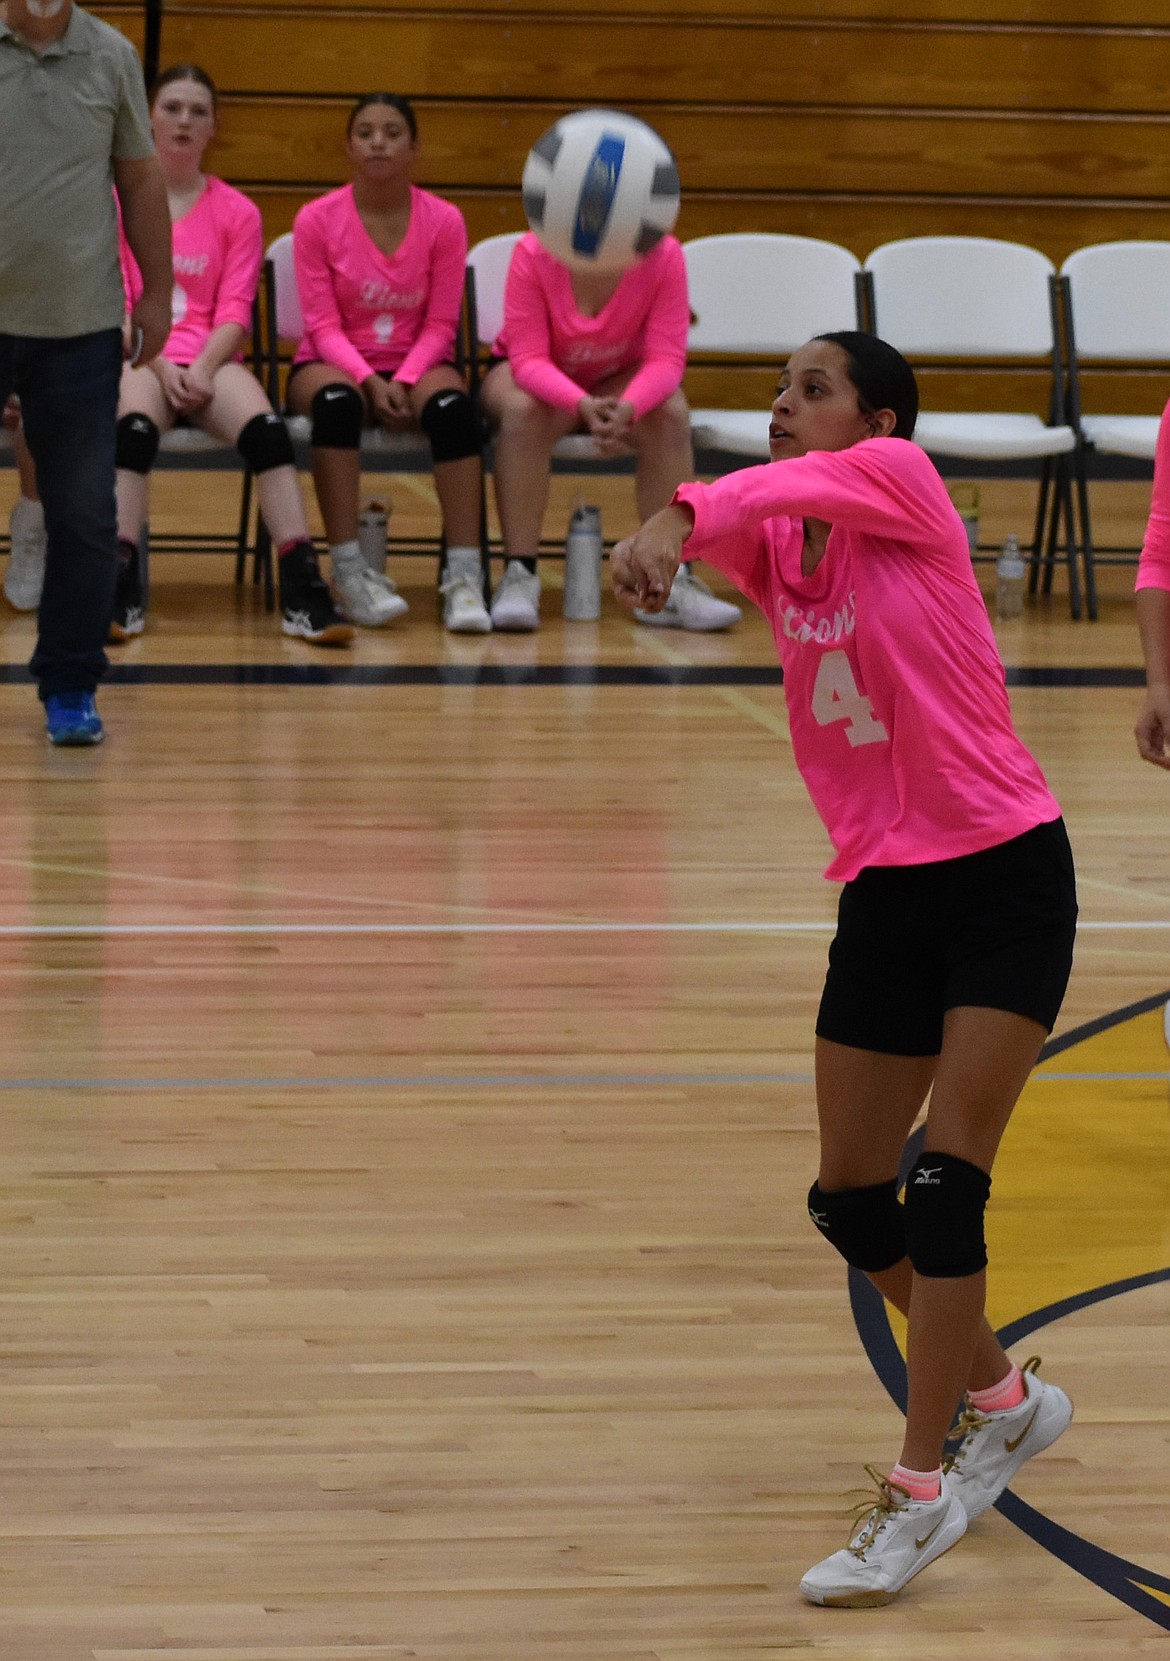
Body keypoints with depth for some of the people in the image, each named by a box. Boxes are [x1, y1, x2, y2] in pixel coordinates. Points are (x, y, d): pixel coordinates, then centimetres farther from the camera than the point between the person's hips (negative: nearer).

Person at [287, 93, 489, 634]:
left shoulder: (444, 221, -2)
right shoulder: (317, 219, -5)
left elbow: (440, 323, -2)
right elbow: (323, 323, -7)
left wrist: (404, 381, -19)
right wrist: (369, 380, -22)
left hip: (416, 364, 1)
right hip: (336, 363, -1)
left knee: (452, 406, -34)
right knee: (337, 401, -37)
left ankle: (464, 577, -37)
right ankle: (348, 572, -37)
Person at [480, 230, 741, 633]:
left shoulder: (664, 256, -22)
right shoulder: (533, 253, -26)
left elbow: (665, 358, -24)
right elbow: (528, 358, -27)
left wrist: (627, 409, -46)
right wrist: (583, 406, -47)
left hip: (620, 379, 2)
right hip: (540, 378, -2)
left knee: (671, 415, -29)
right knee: (524, 410, -35)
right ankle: (519, 576, -32)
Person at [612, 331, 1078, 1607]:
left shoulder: (901, 478, -10)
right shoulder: (776, 541, 7)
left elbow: (789, 487, -29)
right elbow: (737, 516, -12)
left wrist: (677, 518, -48)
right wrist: (651, 545, -35)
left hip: (1004, 874, -7)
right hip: (885, 890, 7)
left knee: (944, 1181, -12)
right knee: (851, 1201, 10)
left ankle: (920, 1490, -6)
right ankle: (1001, 1399, 32)